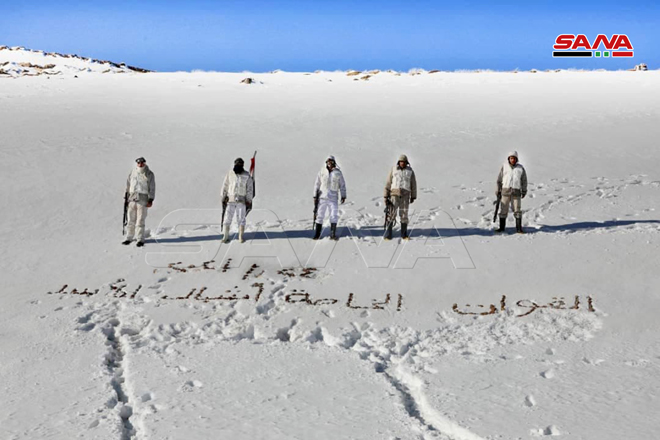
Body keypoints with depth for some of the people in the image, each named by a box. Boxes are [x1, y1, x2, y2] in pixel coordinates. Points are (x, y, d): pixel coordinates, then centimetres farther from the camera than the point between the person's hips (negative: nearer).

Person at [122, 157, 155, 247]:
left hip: (143, 199, -4)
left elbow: (152, 188, -2)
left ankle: (140, 239, 0)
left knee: (140, 220, -5)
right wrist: (127, 197, 14)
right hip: (132, 198, 4)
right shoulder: (132, 173, 11)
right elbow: (128, 185, 18)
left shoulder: (149, 174, 0)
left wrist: (150, 200, -9)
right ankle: (129, 238, 15)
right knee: (131, 220, 6)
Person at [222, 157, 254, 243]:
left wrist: (249, 202, -7)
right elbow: (225, 186, 3)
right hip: (230, 200, 1)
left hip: (241, 201, -1)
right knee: (227, 218, -2)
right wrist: (223, 198, 1)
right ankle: (226, 237, 4)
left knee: (241, 219, -3)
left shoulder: (247, 176, -6)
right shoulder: (230, 173, -2)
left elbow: (250, 189, -4)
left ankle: (241, 237, 5)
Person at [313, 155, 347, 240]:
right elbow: (317, 184, 7)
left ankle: (333, 234, 2)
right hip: (322, 197, 0)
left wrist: (343, 196, 3)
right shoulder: (322, 172, 1)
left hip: (333, 198, 0)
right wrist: (315, 195, 4)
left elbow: (342, 185, 6)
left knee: (334, 215, -5)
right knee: (320, 215, 3)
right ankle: (317, 234, 12)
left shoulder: (338, 172, 0)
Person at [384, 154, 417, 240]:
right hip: (394, 194, -1)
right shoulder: (393, 170, 4)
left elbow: (413, 184, 13)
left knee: (404, 215, 2)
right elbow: (388, 183, 5)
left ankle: (404, 234, 13)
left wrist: (413, 197, 12)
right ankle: (388, 235, -5)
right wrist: (386, 196, 2)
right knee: (391, 214, -8)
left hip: (405, 195, 1)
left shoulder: (410, 171, 7)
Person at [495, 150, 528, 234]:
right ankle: (502, 227, 13)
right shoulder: (504, 166, 5)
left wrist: (524, 191, 11)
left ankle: (519, 228, 3)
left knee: (517, 210, -2)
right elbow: (499, 179, 8)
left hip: (516, 192, 0)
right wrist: (498, 191, 5)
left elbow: (524, 180, 13)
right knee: (503, 210, 2)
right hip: (505, 191, 0)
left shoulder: (520, 168, 5)